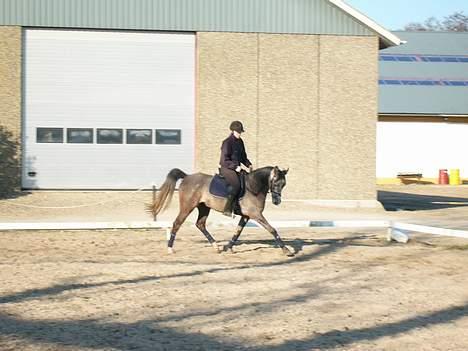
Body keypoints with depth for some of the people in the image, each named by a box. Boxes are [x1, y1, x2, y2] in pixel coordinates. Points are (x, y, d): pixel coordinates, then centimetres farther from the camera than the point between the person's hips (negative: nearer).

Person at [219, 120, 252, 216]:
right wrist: (235, 167, -22)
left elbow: (243, 156, 22)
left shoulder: (240, 141, 13)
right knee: (236, 184, -31)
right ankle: (227, 209, -33)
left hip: (237, 167, 9)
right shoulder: (227, 142, -12)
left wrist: (248, 165, 5)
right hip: (226, 168, -9)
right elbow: (224, 160, -16)